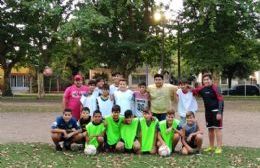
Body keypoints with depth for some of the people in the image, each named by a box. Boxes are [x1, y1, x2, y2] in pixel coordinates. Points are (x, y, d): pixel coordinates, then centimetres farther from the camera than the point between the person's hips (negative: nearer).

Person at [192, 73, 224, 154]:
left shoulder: (215, 88, -11)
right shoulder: (202, 89, 6)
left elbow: (220, 99, -15)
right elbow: (193, 91, 17)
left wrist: (219, 112, -19)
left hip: (216, 111, -7)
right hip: (208, 111, 7)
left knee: (217, 128, -6)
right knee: (210, 129, 13)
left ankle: (219, 147, -1)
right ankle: (211, 147, 25)